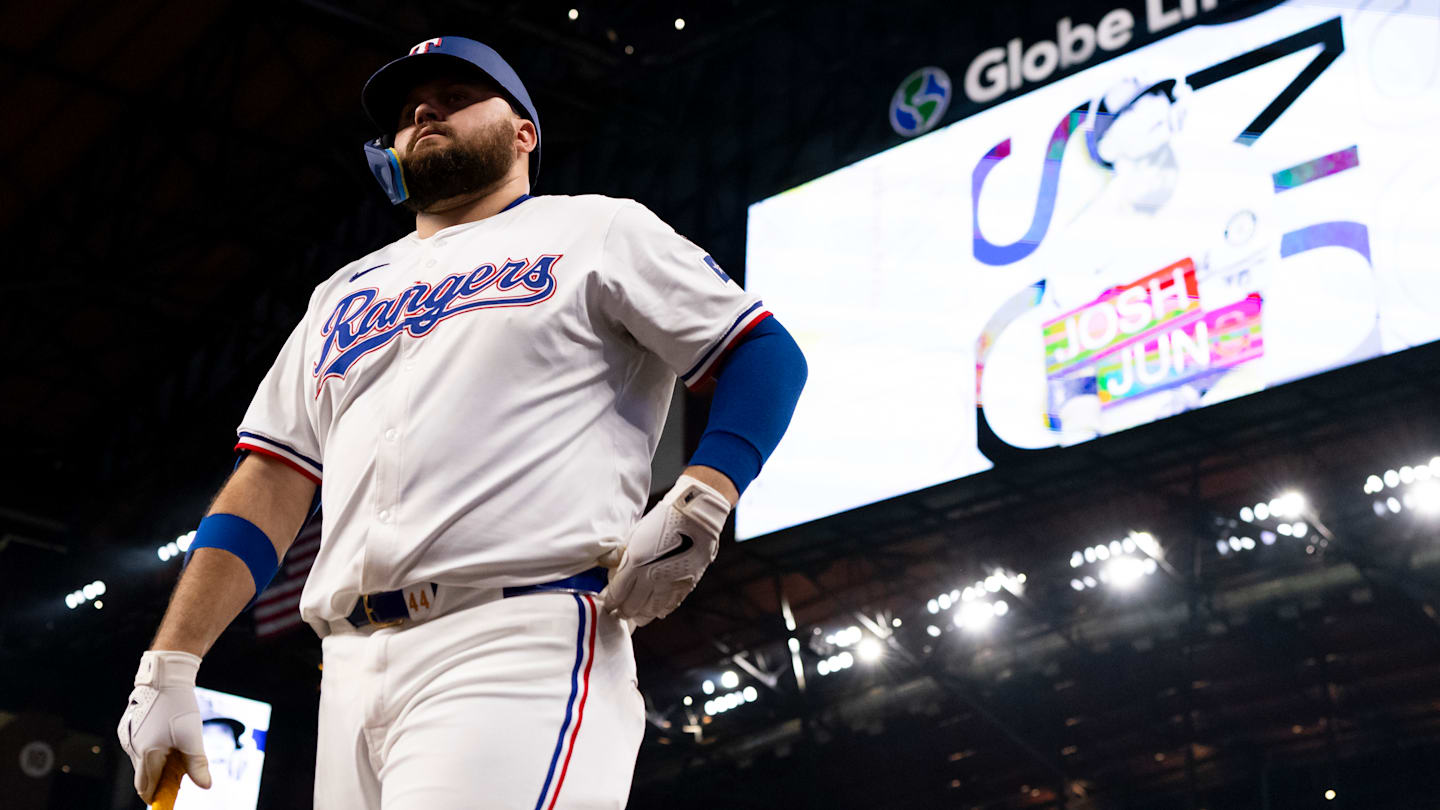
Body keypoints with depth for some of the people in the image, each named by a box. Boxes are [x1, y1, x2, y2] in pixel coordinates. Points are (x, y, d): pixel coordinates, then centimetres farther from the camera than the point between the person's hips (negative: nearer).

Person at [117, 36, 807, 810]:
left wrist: (692, 512, -11)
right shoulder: (344, 292, 27)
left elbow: (766, 354, 6)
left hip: (523, 650, -5)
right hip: (352, 676, 6)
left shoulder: (597, 232, 13)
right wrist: (168, 667, 10)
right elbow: (268, 488, 20)